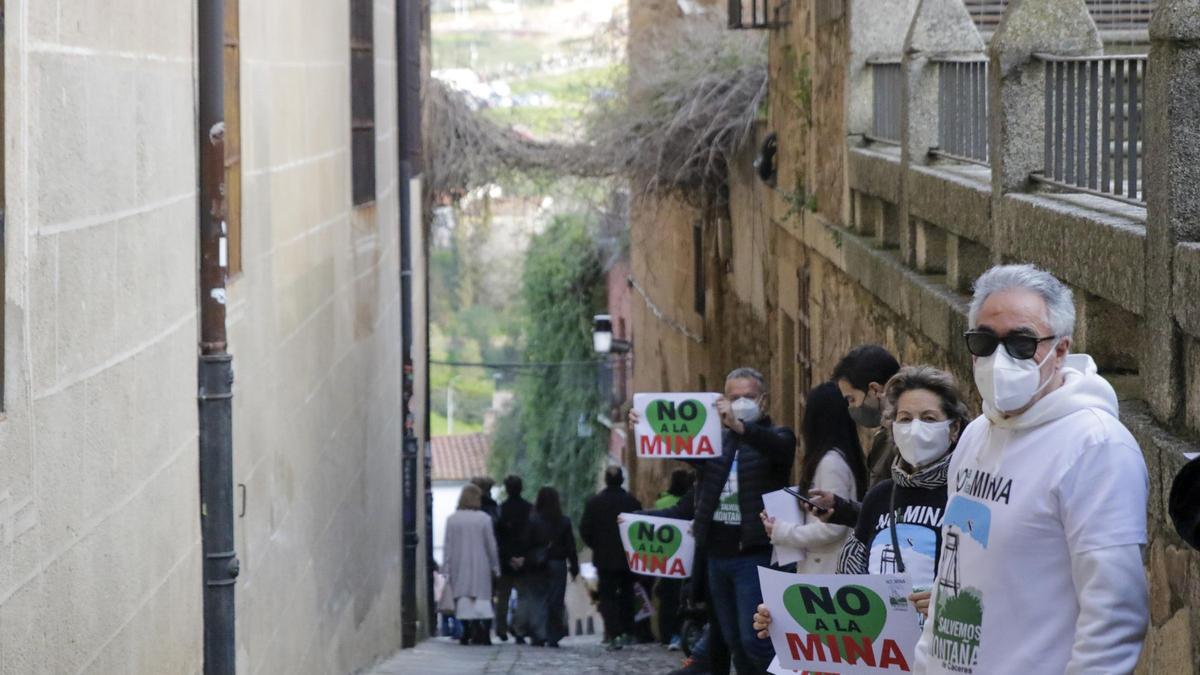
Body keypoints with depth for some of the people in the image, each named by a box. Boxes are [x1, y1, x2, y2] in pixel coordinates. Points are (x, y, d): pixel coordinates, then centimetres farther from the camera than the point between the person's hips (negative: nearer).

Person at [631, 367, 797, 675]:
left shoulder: (776, 438, -2)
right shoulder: (714, 439, 15)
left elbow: (778, 445, -24)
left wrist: (739, 426, -44)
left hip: (754, 556, -6)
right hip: (717, 555, 6)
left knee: (755, 640, -15)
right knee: (734, 642, 11)